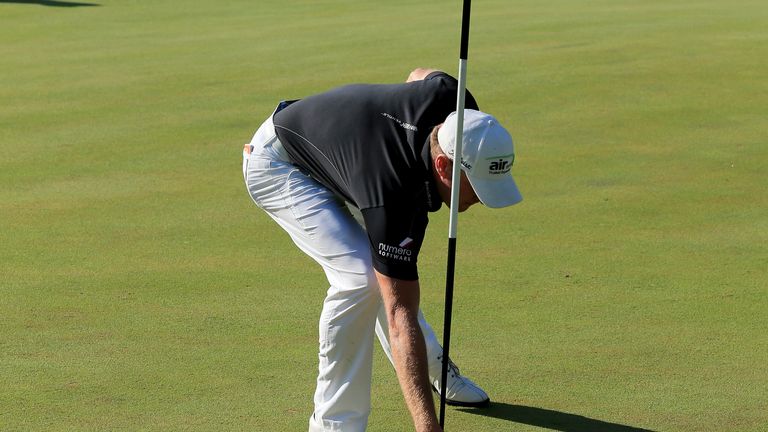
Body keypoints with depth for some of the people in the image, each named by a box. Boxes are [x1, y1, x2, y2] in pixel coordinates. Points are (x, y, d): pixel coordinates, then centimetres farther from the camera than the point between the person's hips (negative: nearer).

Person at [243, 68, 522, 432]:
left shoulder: (447, 96, -26)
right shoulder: (394, 193, -42)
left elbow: (422, 74, 2)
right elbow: (400, 316, -42)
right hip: (277, 166, -8)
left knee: (390, 272, 18)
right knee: (361, 276, -24)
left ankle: (434, 370, 41)